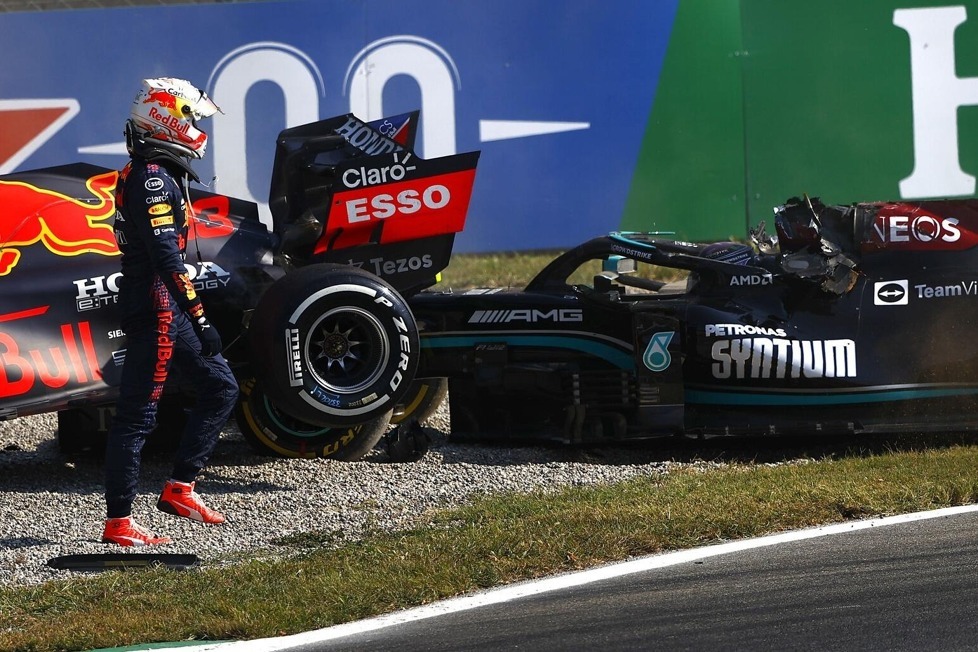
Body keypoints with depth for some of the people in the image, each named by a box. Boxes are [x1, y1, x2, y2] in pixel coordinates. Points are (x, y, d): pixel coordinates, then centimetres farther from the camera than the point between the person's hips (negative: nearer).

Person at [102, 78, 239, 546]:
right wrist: (200, 318, -24)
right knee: (137, 414, -7)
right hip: (156, 309, -11)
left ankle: (180, 488, 13)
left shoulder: (155, 174, 17)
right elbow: (166, 257, -23)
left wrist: (192, 314, 27)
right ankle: (117, 522, -5)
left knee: (220, 387, 13)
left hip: (167, 309, 11)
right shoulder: (154, 179, -16)